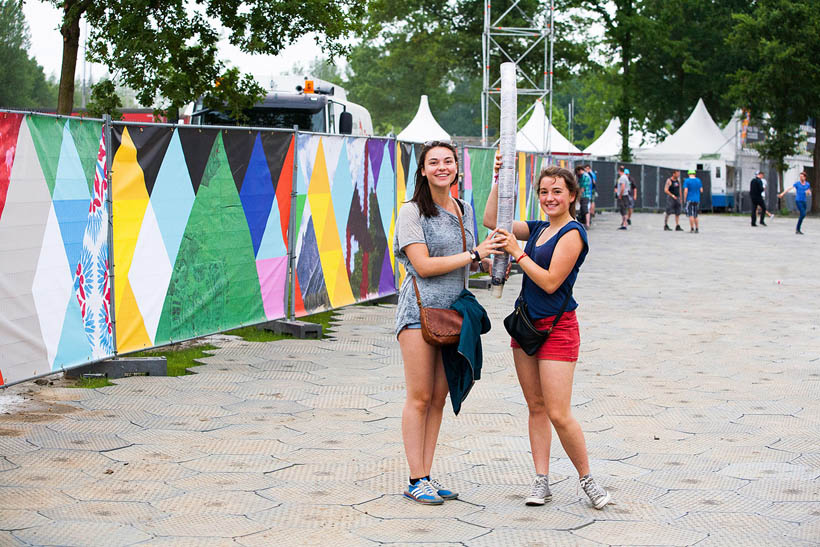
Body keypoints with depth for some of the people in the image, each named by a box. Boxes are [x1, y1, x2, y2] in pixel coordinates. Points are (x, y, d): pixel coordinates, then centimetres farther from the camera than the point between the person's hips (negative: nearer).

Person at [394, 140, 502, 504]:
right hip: (420, 308, -6)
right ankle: (416, 480, 3)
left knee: (439, 396, 8)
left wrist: (489, 264, 4)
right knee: (420, 396, -4)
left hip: (453, 310, 6)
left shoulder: (464, 209, 13)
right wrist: (474, 254, -16)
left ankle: (427, 476, 14)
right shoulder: (412, 212, -8)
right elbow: (423, 265, -16)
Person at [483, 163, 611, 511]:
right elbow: (491, 221, 13)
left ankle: (587, 478, 8)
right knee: (536, 407, 9)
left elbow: (551, 281, -18)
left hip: (557, 329, -8)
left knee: (559, 414, -9)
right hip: (526, 324, 8)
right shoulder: (538, 229, 11)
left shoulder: (572, 233, -12)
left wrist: (517, 252, -15)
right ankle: (541, 481, 14)